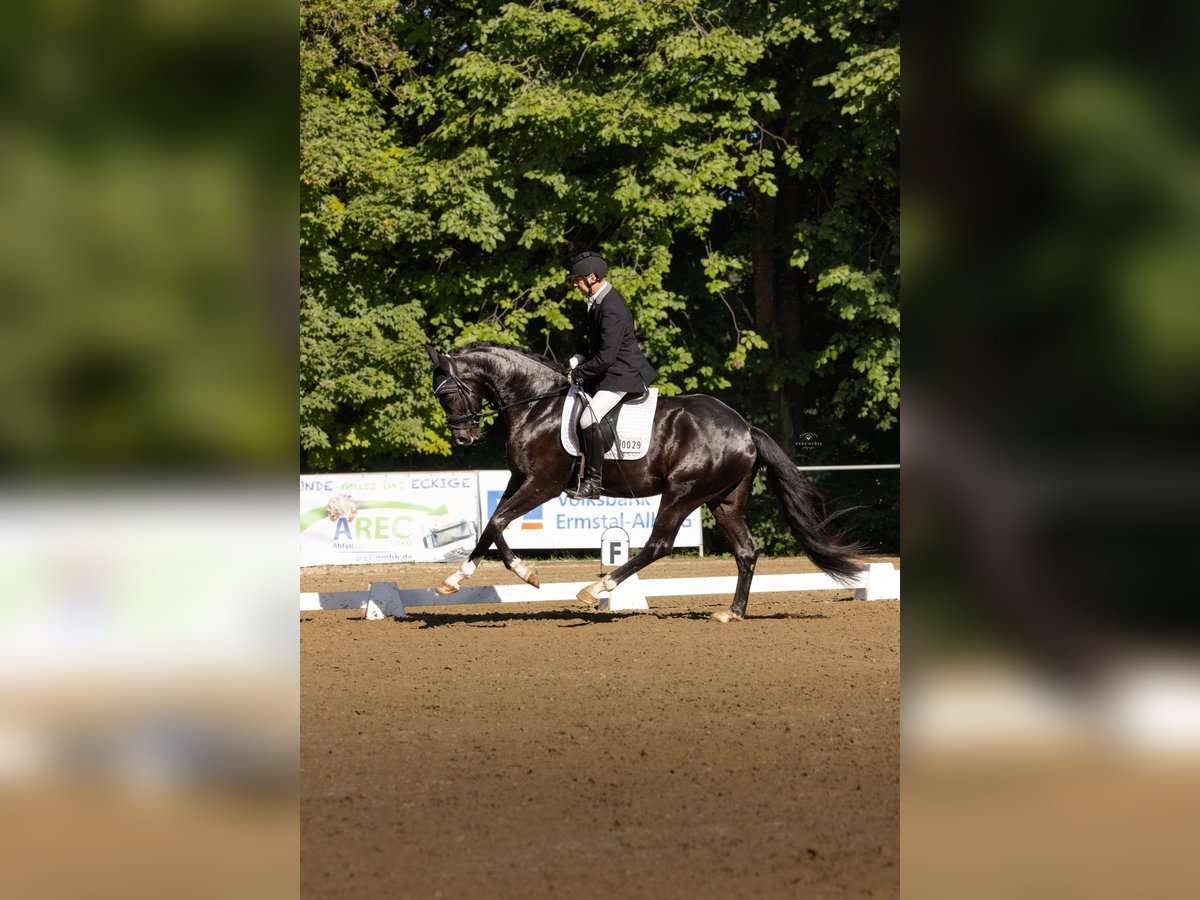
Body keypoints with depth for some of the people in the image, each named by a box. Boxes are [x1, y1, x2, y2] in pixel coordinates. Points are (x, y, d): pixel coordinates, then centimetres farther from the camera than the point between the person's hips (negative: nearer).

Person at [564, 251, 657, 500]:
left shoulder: (612, 309, -24)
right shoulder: (598, 301, 8)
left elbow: (606, 357, -26)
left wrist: (578, 373, -15)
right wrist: (580, 359, 5)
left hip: (623, 376, -11)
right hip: (607, 374, 11)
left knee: (589, 419, -25)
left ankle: (593, 482, -19)